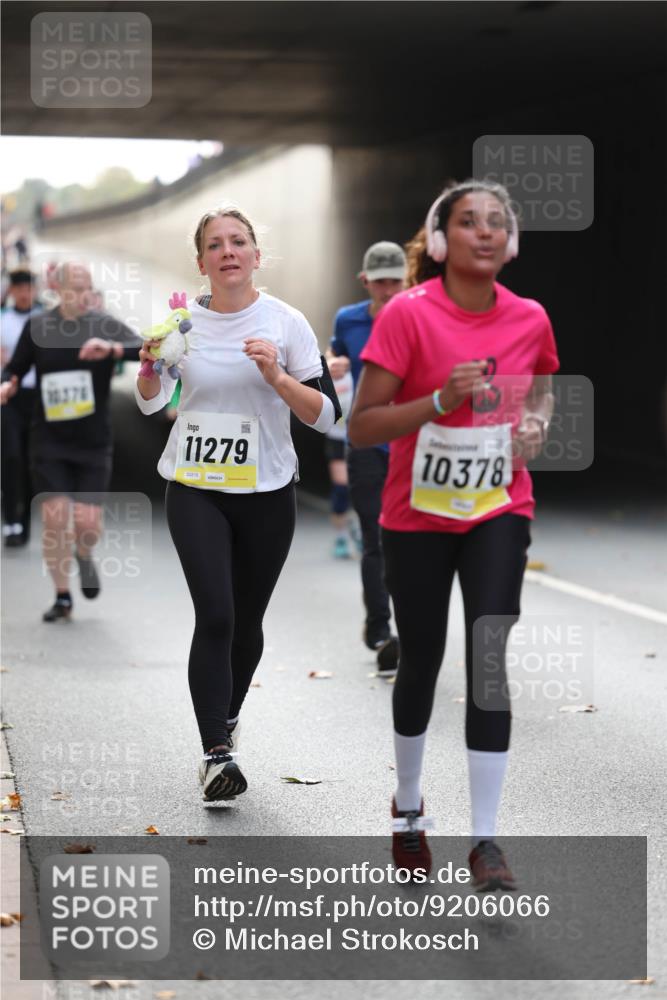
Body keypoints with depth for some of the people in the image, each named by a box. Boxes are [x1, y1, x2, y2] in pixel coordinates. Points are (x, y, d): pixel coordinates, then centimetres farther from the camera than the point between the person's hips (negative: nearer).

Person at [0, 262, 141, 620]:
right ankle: (62, 597, 8)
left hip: (93, 443, 0)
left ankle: (84, 557, 32)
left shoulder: (105, 326, -3)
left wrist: (111, 348, -36)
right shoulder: (36, 327, 2)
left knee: (88, 523, -5)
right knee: (54, 517, -9)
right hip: (49, 442, 1)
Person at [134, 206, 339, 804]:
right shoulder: (183, 320, 0)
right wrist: (151, 368, -8)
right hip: (195, 490, 0)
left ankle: (228, 715, 38)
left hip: (266, 491, 0)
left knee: (246, 621, 12)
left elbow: (325, 416, -8)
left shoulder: (287, 323, -5)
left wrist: (277, 376, -23)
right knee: (215, 616, -16)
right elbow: (150, 404, 14)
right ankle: (217, 753, -16)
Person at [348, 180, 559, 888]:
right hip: (417, 515, -1)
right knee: (421, 662, 11)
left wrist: (537, 419, -2)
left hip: (499, 510, 2)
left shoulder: (529, 319, -4)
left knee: (488, 658, -10)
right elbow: (361, 428, -17)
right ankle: (407, 804, 36)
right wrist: (441, 399, -29)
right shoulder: (408, 314, -15)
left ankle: (485, 840, -5)